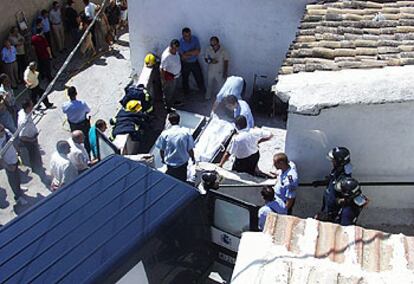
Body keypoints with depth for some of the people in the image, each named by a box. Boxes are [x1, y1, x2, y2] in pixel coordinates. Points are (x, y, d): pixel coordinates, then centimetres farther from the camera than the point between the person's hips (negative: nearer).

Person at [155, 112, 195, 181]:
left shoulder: (165, 134, -13)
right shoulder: (186, 133, -13)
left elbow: (161, 150, -5)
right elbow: (190, 149, -8)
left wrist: (163, 159, 15)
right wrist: (193, 158, 11)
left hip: (170, 163, 0)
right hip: (183, 162, 1)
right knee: (182, 180, 20)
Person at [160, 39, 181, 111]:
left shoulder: (175, 51, -11)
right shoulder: (166, 56, -36)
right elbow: (162, 69, -26)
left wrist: (179, 70, 21)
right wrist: (163, 79, -19)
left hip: (175, 74, 8)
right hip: (168, 76, -8)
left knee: (173, 89, 29)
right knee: (168, 92, 13)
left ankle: (172, 101, 54)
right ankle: (167, 107, 33)